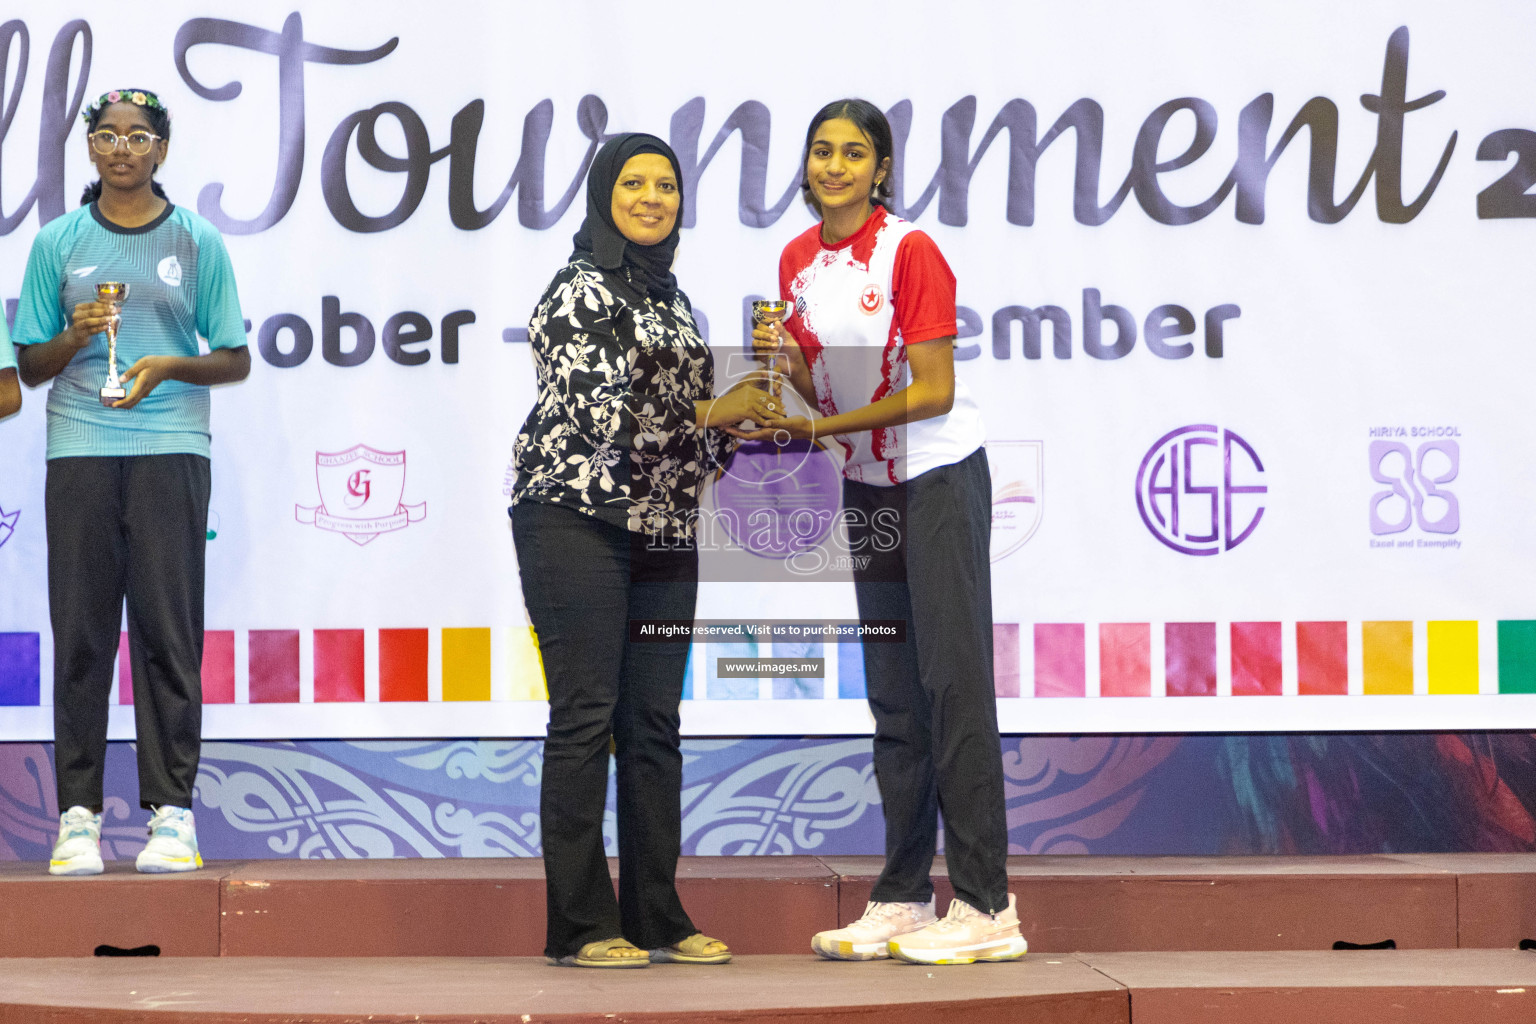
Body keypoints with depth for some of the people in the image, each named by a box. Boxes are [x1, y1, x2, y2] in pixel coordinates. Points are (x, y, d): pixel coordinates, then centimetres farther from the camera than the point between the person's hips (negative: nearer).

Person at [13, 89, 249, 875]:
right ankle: (77, 813, 2)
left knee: (168, 628, -4)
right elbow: (30, 366, 13)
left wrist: (169, 366, -8)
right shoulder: (59, 243, 11)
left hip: (170, 450, -1)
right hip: (79, 452, 1)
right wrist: (74, 337, -7)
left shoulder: (197, 243, 9)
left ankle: (171, 810, -2)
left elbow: (236, 360, 9)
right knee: (81, 631, -1)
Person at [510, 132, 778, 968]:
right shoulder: (582, 291, -6)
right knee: (585, 718, -6)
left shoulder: (669, 296, 18)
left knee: (654, 725, 7)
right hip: (579, 521, -8)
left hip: (662, 530, 8)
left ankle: (655, 916, 12)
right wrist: (717, 413, -12)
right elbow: (601, 413, -16)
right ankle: (579, 925, -4)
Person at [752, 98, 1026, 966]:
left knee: (954, 681, -9)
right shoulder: (798, 260, 6)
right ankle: (903, 898, 14)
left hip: (941, 478, -7)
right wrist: (787, 358, -10)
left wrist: (819, 427, -22)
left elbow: (933, 392, -18)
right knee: (892, 693, 9)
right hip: (867, 487, 7)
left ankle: (987, 908, -9)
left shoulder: (910, 252, -15)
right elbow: (820, 391, 10)